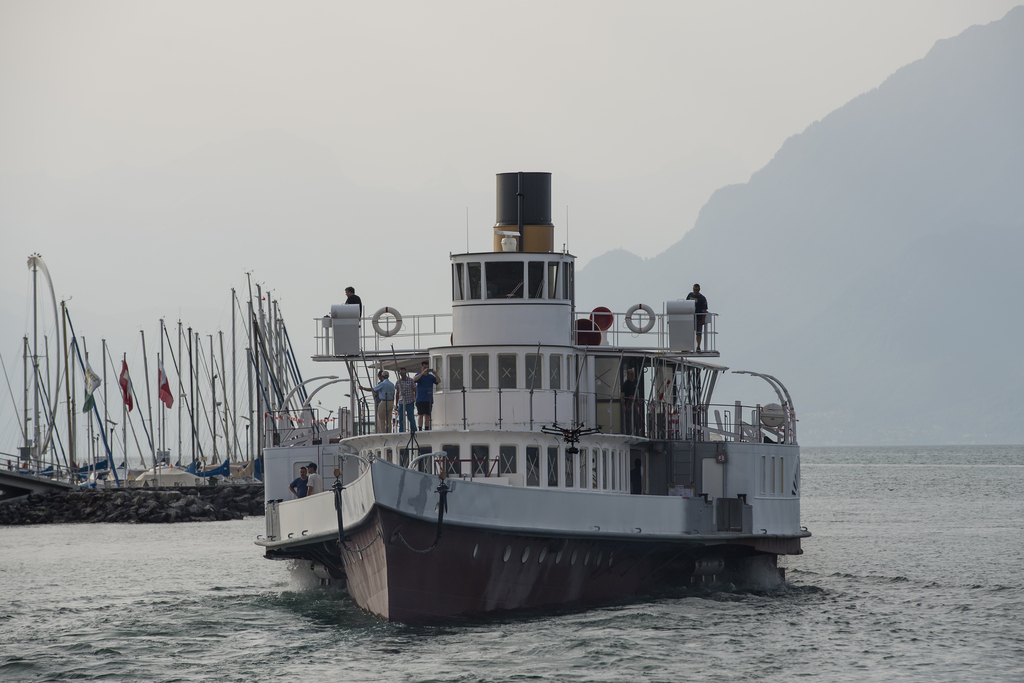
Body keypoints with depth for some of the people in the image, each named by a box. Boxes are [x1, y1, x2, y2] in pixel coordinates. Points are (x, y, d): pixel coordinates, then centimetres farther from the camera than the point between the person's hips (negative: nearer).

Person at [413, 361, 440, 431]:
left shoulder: (431, 376, 16)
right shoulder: (419, 375, 4)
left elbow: (438, 381, 5)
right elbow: (414, 379, -18)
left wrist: (435, 374, -12)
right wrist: (423, 373, -25)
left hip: (429, 399, 4)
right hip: (420, 399, -4)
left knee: (427, 415, 3)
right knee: (421, 414, -8)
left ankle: (426, 429, 4)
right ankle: (420, 429, -9)